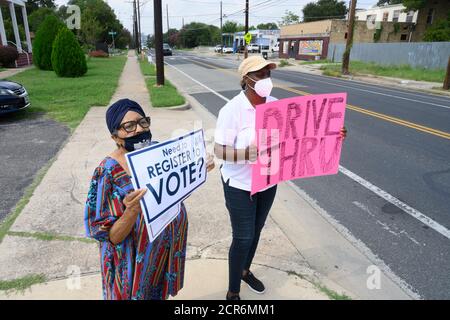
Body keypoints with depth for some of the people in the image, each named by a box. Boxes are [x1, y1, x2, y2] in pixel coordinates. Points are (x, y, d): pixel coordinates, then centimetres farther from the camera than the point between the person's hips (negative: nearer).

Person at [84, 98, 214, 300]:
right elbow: (112, 237, -22)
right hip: (136, 263, -4)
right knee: (139, 294, 19)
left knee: (160, 293, 26)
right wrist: (132, 211, -40)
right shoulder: (108, 173, -24)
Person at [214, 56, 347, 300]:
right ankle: (233, 292, 27)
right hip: (240, 185, -6)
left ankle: (245, 270, 49)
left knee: (256, 231, 22)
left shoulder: (275, 104, -2)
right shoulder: (232, 109, -20)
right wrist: (248, 153, -38)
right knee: (243, 238, 4)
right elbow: (220, 151, -21)